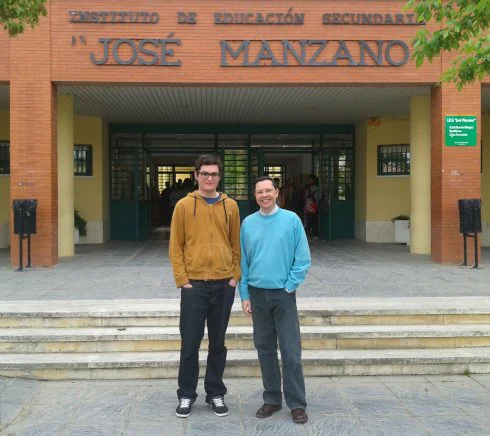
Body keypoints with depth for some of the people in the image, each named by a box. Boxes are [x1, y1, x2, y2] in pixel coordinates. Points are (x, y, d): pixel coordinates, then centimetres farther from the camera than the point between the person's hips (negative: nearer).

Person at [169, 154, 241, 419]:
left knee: (218, 343, 11)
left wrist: (234, 276, 1)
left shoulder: (230, 206, 5)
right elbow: (176, 246, -1)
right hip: (194, 285, -2)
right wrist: (182, 279, -7)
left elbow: (236, 244, 9)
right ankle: (186, 395, 18)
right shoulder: (184, 205, -1)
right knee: (190, 343, 4)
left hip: (223, 285, 2)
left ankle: (216, 394, 23)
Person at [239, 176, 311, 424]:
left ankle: (297, 404, 6)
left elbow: (303, 259, -4)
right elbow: (243, 262, 6)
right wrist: (244, 295, 3)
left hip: (283, 294, -3)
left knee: (291, 351, -3)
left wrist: (289, 286, -7)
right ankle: (272, 399, 22)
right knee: (265, 349, 10)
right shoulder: (248, 223, 4)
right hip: (257, 294, 3)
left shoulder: (291, 220, -4)